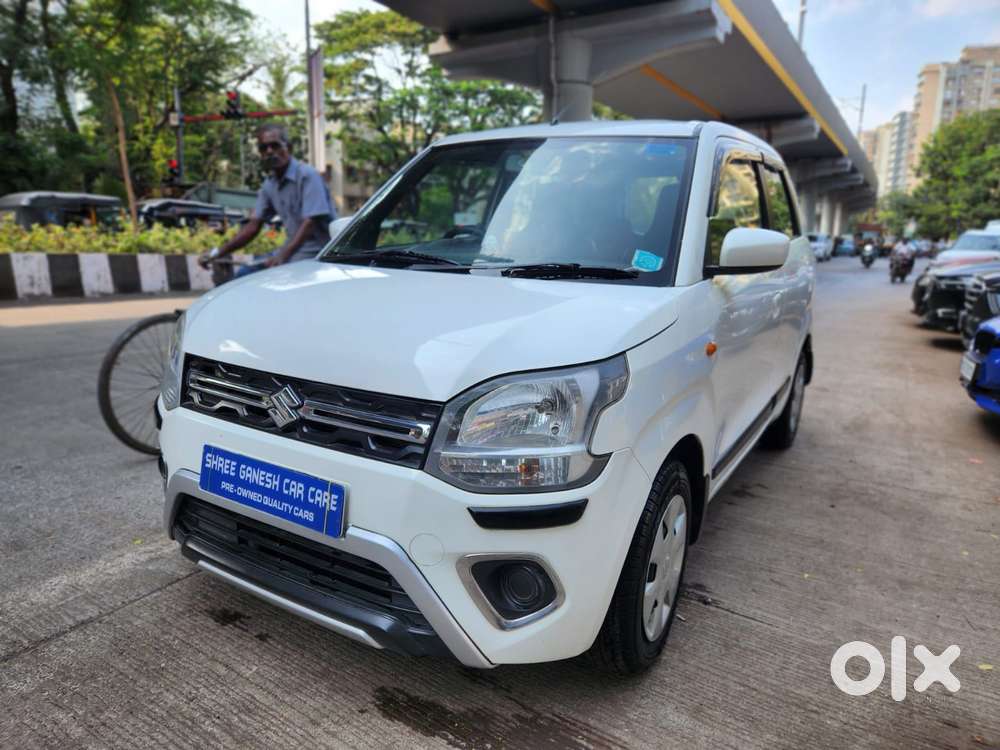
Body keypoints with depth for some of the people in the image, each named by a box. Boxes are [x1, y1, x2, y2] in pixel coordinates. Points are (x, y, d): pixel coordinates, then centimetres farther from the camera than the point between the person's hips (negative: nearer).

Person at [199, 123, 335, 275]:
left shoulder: (307, 175, -13)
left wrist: (283, 255, -33)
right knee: (244, 275, 3)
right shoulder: (269, 185, 11)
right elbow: (253, 226, 12)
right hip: (292, 250, 8)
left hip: (316, 252, -8)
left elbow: (310, 223, -22)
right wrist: (217, 252, 2)